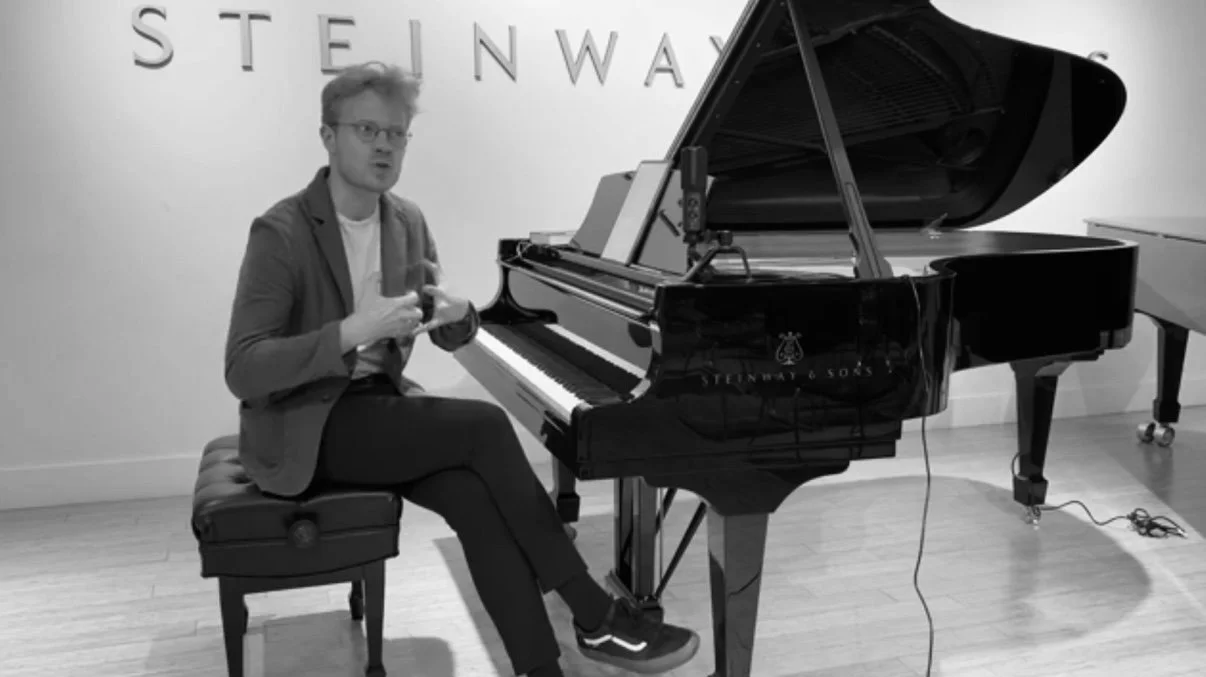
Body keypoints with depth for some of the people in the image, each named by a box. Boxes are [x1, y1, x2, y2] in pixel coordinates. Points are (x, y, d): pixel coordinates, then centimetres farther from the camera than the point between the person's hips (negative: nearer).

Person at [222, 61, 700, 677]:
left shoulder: (407, 222, 5)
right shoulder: (281, 232, -15)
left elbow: (452, 338, 11)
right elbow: (242, 372, -23)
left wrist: (456, 313, -14)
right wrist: (351, 331, -34)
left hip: (379, 402, 6)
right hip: (305, 425, -6)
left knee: (475, 496, -26)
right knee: (485, 426, -26)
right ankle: (596, 616, -16)